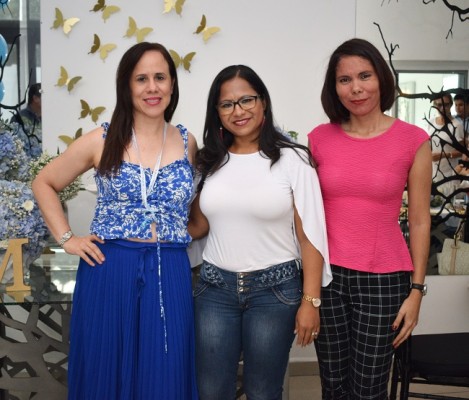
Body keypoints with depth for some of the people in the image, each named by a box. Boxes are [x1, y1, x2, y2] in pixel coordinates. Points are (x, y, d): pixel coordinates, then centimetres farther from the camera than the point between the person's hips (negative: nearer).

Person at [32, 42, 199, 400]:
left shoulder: (187, 143, 6)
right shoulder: (101, 141, 0)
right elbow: (44, 183, 10)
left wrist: (186, 230, 4)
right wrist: (66, 238, 1)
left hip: (170, 274, 2)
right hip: (109, 270, -1)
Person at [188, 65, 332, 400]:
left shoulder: (292, 159, -8)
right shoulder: (209, 161, 4)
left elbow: (310, 235, -8)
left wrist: (310, 300, -11)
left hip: (275, 289, -3)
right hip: (215, 287, 4)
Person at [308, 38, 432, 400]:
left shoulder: (413, 140, -5)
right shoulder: (319, 139, 1)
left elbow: (419, 221, -2)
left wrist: (416, 290, -3)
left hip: (383, 280, -2)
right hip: (327, 276, 2)